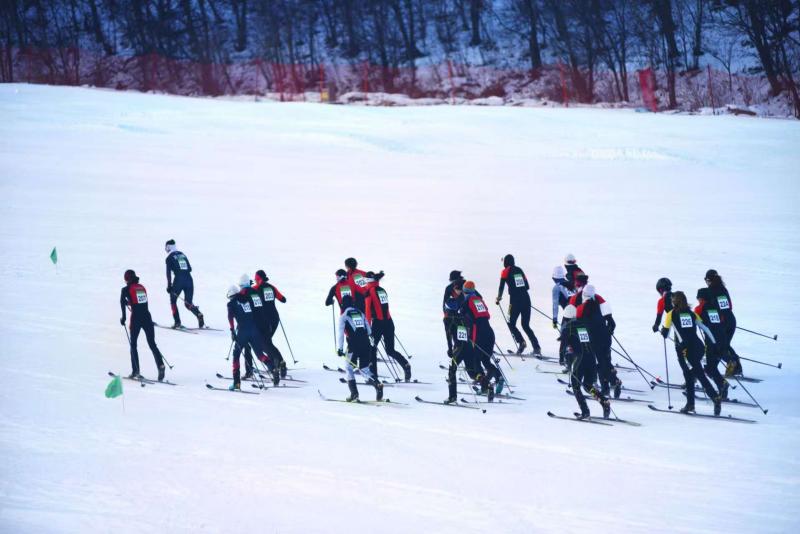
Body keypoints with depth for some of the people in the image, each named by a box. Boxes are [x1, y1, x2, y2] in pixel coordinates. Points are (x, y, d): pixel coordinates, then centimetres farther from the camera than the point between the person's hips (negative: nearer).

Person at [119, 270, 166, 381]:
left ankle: (136, 371, 4)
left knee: (133, 344, 10)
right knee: (152, 344, 6)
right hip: (147, 317, 4)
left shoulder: (126, 289, 0)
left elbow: (122, 302, -15)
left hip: (136, 318, -4)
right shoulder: (142, 287, 15)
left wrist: (123, 317, -10)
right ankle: (160, 365, -16)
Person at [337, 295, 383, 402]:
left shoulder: (343, 316, 4)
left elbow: (340, 333, -6)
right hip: (366, 345, 4)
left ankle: (354, 393, 5)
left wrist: (339, 348, -10)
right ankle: (377, 384, -18)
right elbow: (369, 331, 18)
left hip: (353, 346, -4)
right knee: (364, 369, 10)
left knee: (348, 367, 16)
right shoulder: (361, 314, 18)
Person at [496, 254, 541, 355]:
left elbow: (501, 286, -2)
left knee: (511, 324, 10)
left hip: (515, 300, -5)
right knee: (526, 325, 10)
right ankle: (536, 348, -5)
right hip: (526, 299, 5)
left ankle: (521, 342, -12)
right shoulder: (519, 270, 16)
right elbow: (527, 286, 18)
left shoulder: (506, 271, 1)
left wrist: (499, 298, 13)